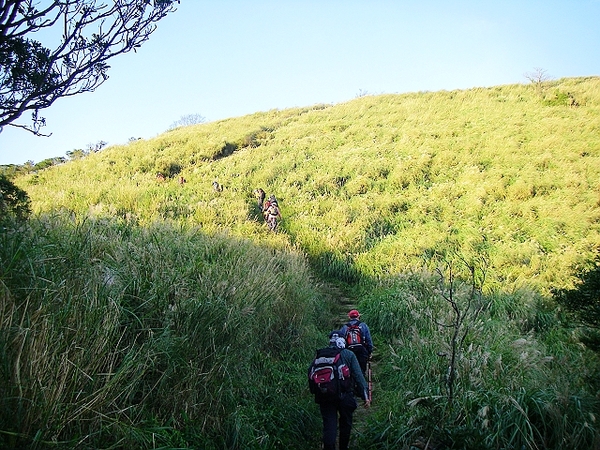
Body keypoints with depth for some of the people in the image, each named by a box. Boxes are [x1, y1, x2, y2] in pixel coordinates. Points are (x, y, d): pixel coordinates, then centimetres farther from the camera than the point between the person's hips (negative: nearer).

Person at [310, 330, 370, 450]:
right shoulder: (349, 355, -2)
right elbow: (358, 376, -7)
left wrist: (316, 393, 15)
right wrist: (365, 396, -6)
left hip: (325, 398, 1)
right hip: (345, 397, -1)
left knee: (329, 426, 4)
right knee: (345, 424, 18)